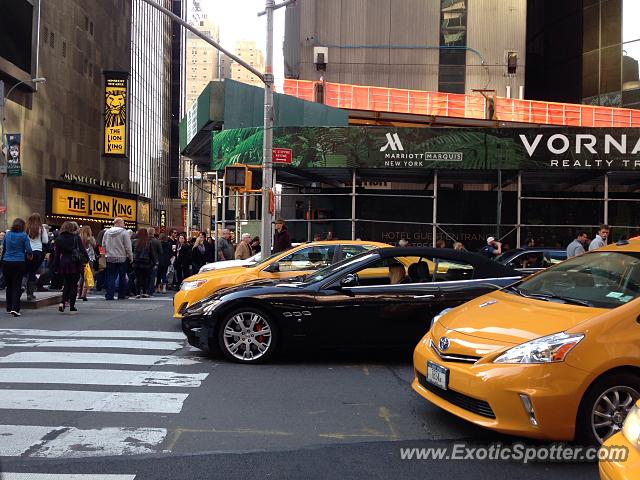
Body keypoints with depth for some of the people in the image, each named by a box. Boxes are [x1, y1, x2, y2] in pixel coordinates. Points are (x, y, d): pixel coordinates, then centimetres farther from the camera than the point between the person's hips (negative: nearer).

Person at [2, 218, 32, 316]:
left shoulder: (7, 234, 5)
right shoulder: (24, 236, -6)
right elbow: (28, 250, -9)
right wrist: (28, 255, 12)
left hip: (6, 262, 3)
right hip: (19, 263, -3)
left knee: (9, 285, 14)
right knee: (17, 286, 0)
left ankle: (9, 308, 20)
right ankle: (15, 308, -11)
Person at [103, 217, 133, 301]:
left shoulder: (107, 232, 6)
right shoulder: (124, 232, -9)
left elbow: (103, 245, 11)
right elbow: (128, 247, -9)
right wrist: (131, 257, 0)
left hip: (110, 258, 3)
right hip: (122, 258, -3)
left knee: (111, 277, 6)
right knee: (122, 277, 8)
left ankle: (109, 295, -1)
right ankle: (121, 295, 13)